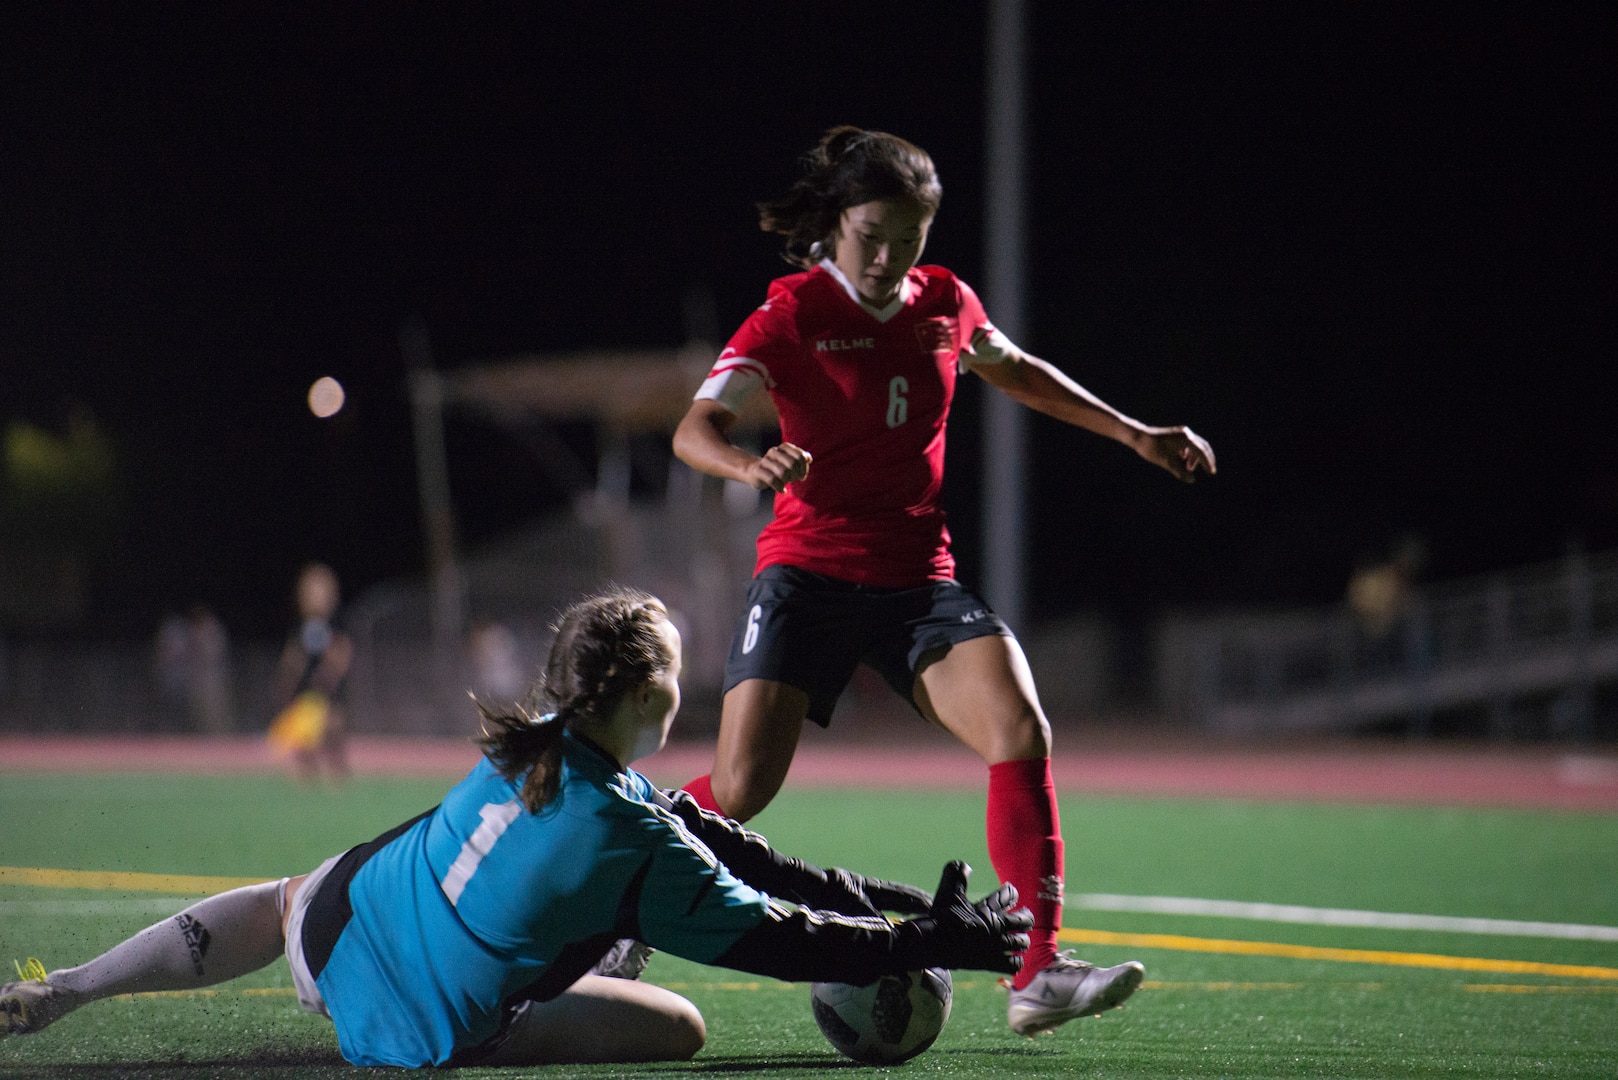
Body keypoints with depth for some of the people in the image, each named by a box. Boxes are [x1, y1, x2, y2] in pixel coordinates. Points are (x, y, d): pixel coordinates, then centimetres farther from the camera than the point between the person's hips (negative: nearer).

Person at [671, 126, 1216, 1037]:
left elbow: (1017, 373, 28)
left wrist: (1135, 434, 26)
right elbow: (696, 429, -19)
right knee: (739, 791, -14)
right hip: (810, 574, -4)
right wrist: (752, 465, -42)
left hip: (920, 577, 4)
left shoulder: (945, 302, 6)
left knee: (1022, 732, -20)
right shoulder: (794, 314, -8)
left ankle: (1039, 970, -21)